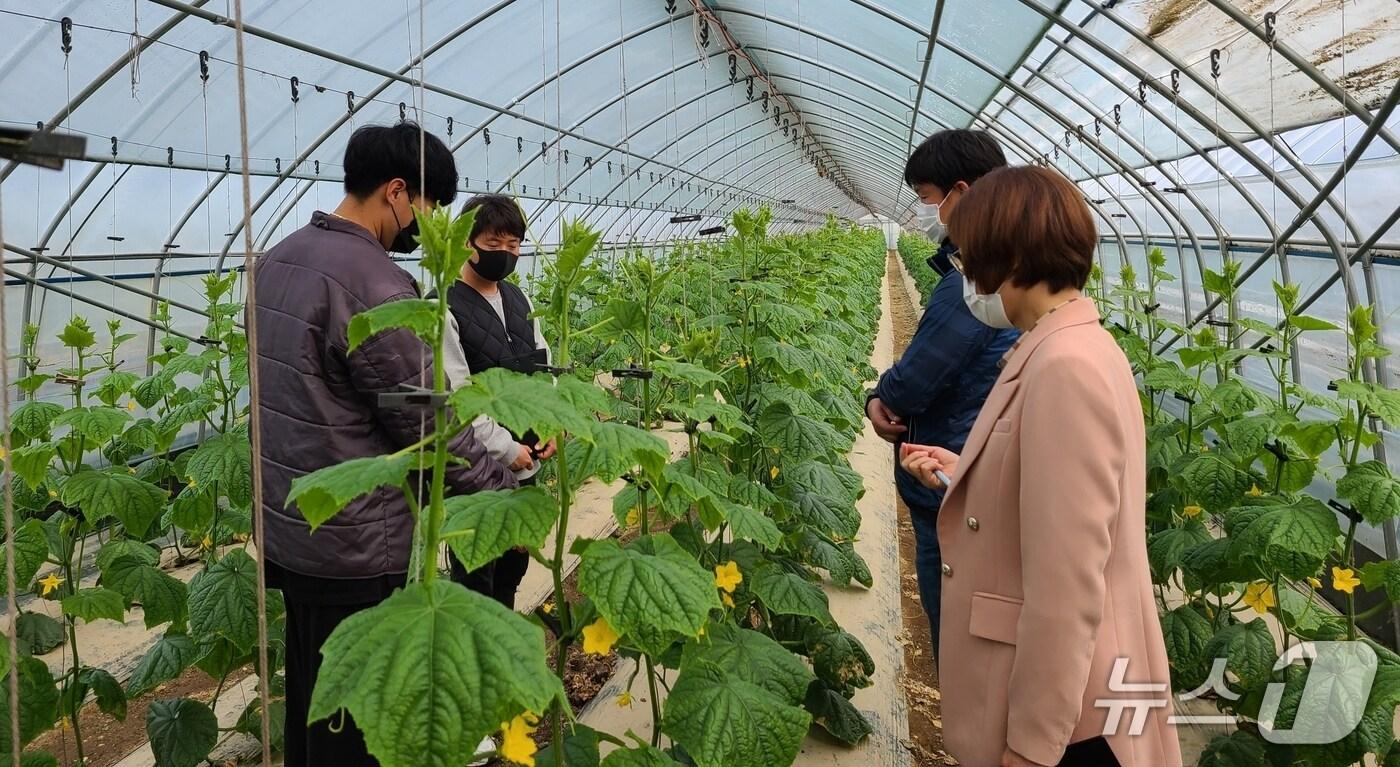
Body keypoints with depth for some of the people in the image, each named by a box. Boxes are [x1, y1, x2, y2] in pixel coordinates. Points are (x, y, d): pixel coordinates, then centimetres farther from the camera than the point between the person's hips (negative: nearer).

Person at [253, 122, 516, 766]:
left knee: (308, 701, 23)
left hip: (285, 527, 9)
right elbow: (429, 426, -19)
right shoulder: (374, 284, -22)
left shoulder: (277, 261, 8)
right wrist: (508, 493, -7)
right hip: (358, 548, -9)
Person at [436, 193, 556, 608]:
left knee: (514, 565, 20)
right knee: (475, 575, 4)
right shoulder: (444, 308, -14)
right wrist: (506, 449, -16)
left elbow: (543, 367, 14)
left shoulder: (518, 298, 9)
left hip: (525, 464, 7)